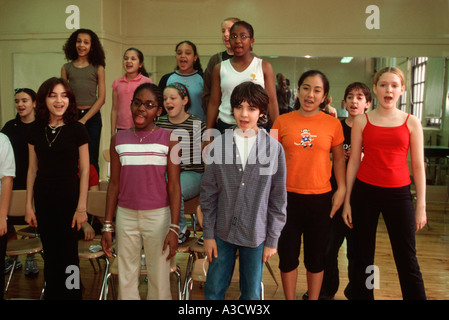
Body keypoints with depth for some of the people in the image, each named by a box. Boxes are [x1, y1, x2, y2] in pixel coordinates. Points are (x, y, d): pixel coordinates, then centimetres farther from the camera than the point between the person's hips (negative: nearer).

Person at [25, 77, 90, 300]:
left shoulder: (77, 130, -6)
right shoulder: (36, 131, 4)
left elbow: (85, 170, -6)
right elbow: (32, 170, 8)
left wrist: (81, 208, -10)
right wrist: (29, 205, 6)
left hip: (69, 197, -3)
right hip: (43, 198, 4)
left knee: (68, 254, 5)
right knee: (50, 254, 13)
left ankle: (71, 294, 22)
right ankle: (51, 293, 29)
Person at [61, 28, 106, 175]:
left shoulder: (98, 68, 4)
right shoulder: (66, 68, 10)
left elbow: (101, 99, -1)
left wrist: (84, 119, -9)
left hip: (92, 116, -1)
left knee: (91, 159, 0)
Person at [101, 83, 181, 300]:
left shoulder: (168, 139, -4)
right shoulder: (118, 139, 4)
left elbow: (174, 186, -5)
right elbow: (114, 184, 7)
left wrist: (174, 228, -10)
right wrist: (107, 225, 7)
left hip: (158, 216, -2)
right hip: (125, 216, 2)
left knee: (159, 279, 7)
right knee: (126, 278, 12)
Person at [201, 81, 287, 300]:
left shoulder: (274, 148, -5)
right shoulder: (218, 145, -3)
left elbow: (278, 198, 0)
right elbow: (208, 194, 2)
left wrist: (272, 240, 0)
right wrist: (208, 234, 1)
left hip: (256, 234, 0)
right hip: (222, 232, 1)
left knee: (252, 293, 12)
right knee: (213, 289, 11)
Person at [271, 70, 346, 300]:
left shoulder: (332, 124, -1)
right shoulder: (282, 121, -1)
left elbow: (339, 159, 7)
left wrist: (341, 189, -1)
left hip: (320, 197, 0)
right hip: (288, 196, 0)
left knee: (315, 257, 12)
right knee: (287, 255, 11)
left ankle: (314, 298, 30)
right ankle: (289, 298, 29)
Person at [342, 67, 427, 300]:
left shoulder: (411, 123, 3)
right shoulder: (362, 121, 3)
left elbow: (418, 167, 3)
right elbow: (353, 162, 4)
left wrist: (421, 206, 0)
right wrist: (347, 201, 2)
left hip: (398, 193, 0)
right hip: (365, 192, 1)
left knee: (407, 259, 4)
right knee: (363, 257, 11)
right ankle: (362, 295, 26)